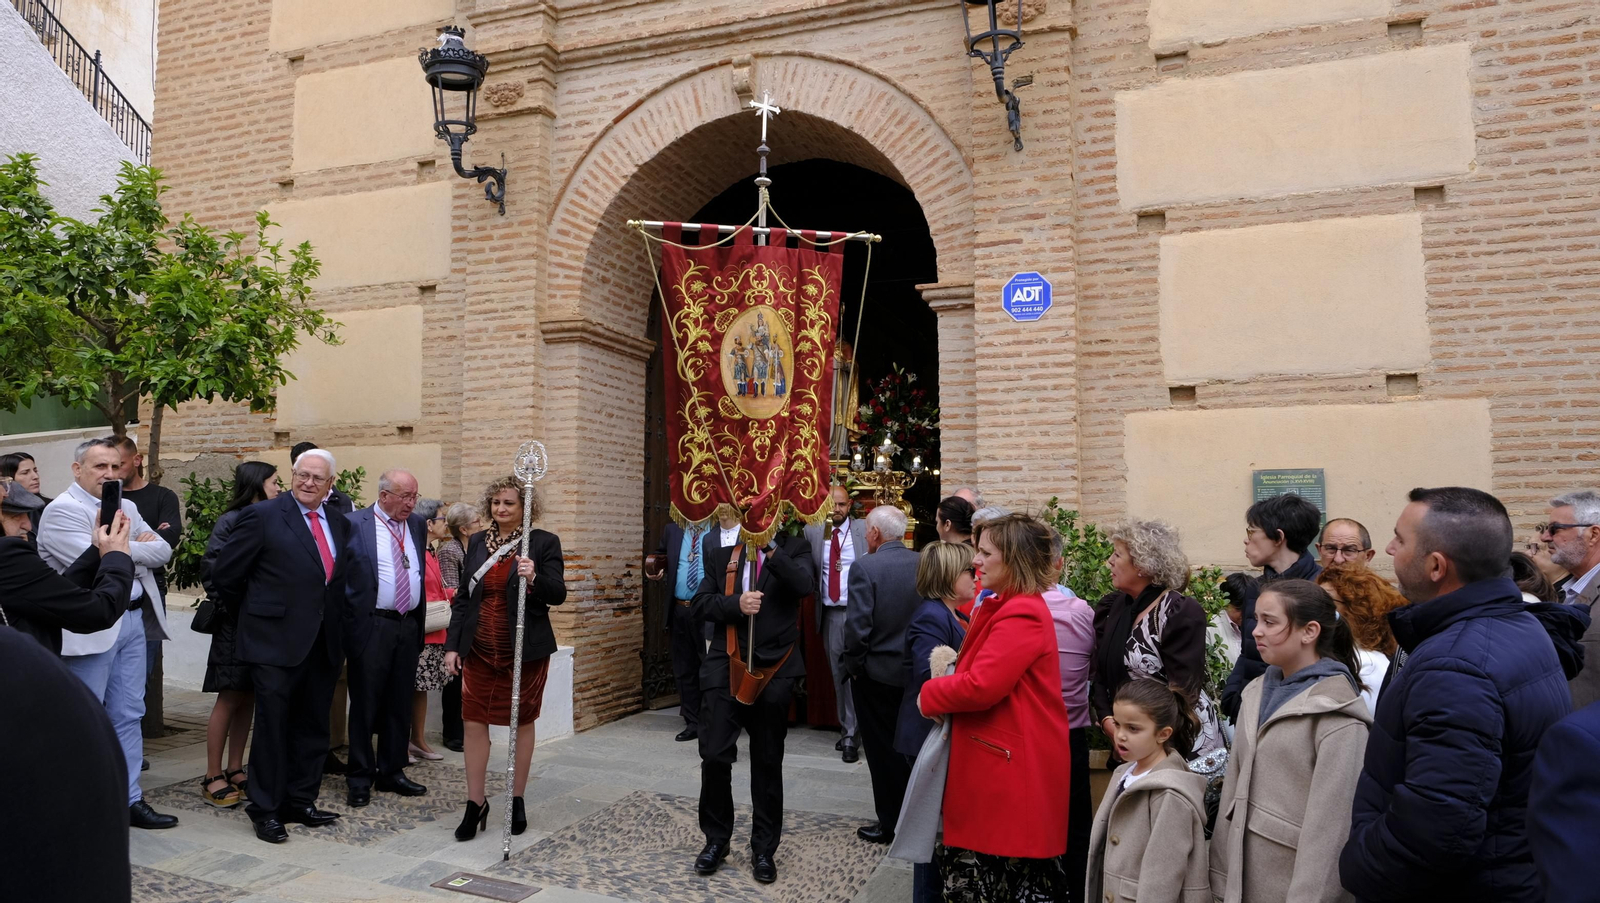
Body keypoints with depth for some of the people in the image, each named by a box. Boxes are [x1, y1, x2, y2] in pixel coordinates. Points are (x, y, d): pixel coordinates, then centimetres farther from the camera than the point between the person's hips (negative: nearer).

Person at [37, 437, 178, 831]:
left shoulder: (125, 507, 13)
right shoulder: (61, 510, -9)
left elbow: (163, 551, 6)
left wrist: (122, 548, -8)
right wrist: (137, 551, -8)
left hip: (133, 619, 7)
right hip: (90, 628, -7)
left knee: (128, 716, 12)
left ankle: (129, 799, 21)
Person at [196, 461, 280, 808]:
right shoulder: (231, 521, -7)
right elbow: (211, 569, -10)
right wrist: (232, 608, -10)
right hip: (237, 625, -5)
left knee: (248, 698, 10)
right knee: (230, 699, 0)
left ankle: (235, 770, 19)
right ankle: (213, 777, 9)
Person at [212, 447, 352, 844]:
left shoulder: (339, 524, 10)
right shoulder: (263, 517, -7)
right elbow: (225, 572, -4)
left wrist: (334, 620, 9)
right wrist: (257, 605, 5)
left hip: (324, 643, 6)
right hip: (277, 640, -6)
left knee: (313, 727, 13)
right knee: (273, 726, 2)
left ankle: (301, 801, 26)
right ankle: (265, 809, 15)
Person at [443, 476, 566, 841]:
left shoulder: (544, 543, -6)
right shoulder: (477, 542, 7)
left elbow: (558, 595, -9)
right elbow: (463, 596, 10)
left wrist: (534, 579, -29)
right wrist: (452, 645, 6)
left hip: (525, 650, -3)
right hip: (480, 649, 3)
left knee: (523, 721, 9)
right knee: (474, 722, 2)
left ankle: (517, 799, 23)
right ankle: (476, 803, 14)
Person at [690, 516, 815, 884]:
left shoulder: (794, 549, 1)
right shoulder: (721, 555, 8)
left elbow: (805, 585, -18)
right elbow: (700, 605, 0)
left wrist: (769, 547, -24)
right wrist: (735, 604, -17)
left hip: (774, 670, -1)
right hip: (725, 667, 1)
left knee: (768, 764, 10)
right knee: (714, 756, 0)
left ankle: (764, 849, 25)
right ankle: (716, 839, 21)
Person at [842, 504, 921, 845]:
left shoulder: (866, 567, -17)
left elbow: (857, 625, -20)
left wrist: (853, 665, -5)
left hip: (877, 674, -4)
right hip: (916, 672, 5)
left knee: (883, 751, 9)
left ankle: (890, 822, 19)